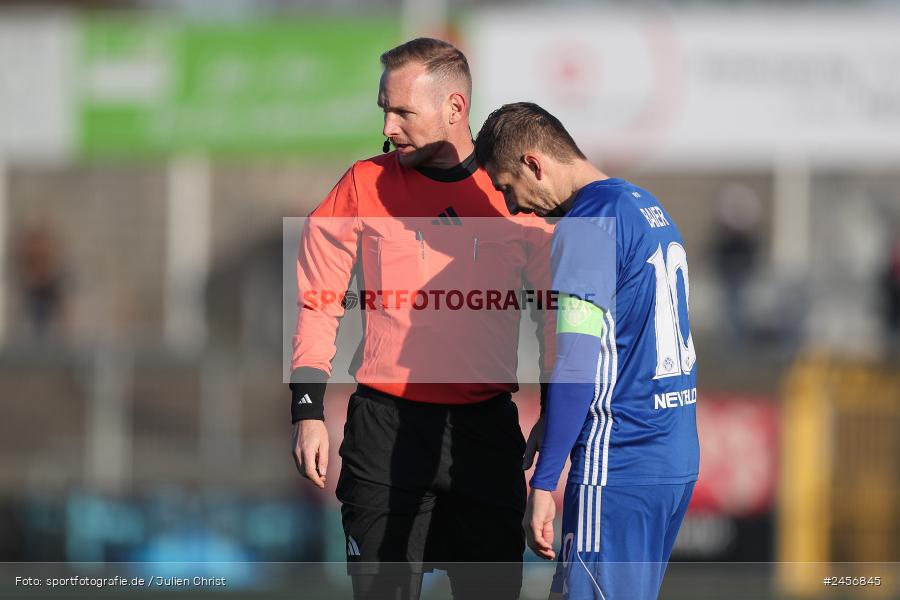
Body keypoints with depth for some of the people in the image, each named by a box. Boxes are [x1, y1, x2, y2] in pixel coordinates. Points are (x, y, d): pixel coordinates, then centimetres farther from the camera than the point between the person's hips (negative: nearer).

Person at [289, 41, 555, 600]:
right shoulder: (367, 185, 1)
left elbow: (554, 316, 8)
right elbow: (318, 303, 6)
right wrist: (308, 412, -1)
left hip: (488, 428, 0)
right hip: (387, 427, 0)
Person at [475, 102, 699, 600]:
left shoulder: (587, 225, -13)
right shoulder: (649, 208, 16)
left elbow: (576, 366, -20)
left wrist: (542, 485, -18)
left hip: (617, 469, -9)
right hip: (677, 461, 9)